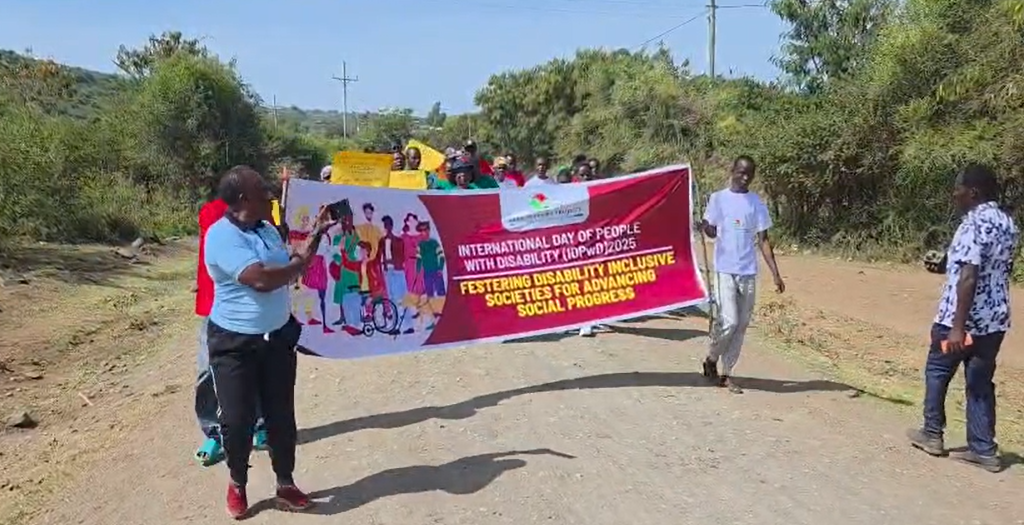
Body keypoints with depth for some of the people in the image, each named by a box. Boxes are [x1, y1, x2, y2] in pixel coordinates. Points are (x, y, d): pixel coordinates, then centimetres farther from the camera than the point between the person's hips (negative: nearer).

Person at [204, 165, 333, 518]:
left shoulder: (267, 229, 5)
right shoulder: (221, 235, -21)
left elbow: (290, 269, 14)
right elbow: (260, 279, -31)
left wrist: (316, 236, 6)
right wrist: (301, 263, -15)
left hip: (278, 337, 7)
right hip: (235, 342, -6)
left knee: (281, 416, 10)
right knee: (238, 420, 3)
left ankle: (285, 487, 25)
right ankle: (237, 484, 28)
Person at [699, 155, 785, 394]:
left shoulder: (757, 203, 7)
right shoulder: (718, 198, 2)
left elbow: (763, 240, 7)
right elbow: (711, 231, 4)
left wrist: (775, 273, 0)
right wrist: (704, 227, -21)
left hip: (748, 273, 3)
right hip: (724, 270, -3)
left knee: (741, 325, 6)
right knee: (729, 322, -12)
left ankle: (726, 373, 17)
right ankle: (711, 359, 14)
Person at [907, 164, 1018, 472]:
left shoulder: (974, 224, -19)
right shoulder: (1008, 224, 9)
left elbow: (968, 277, -25)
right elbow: (1003, 272, 18)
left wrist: (958, 326, -27)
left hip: (961, 318, -7)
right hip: (995, 319, 8)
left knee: (937, 371, 13)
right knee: (981, 381, 12)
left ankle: (932, 433, 24)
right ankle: (984, 450, 14)